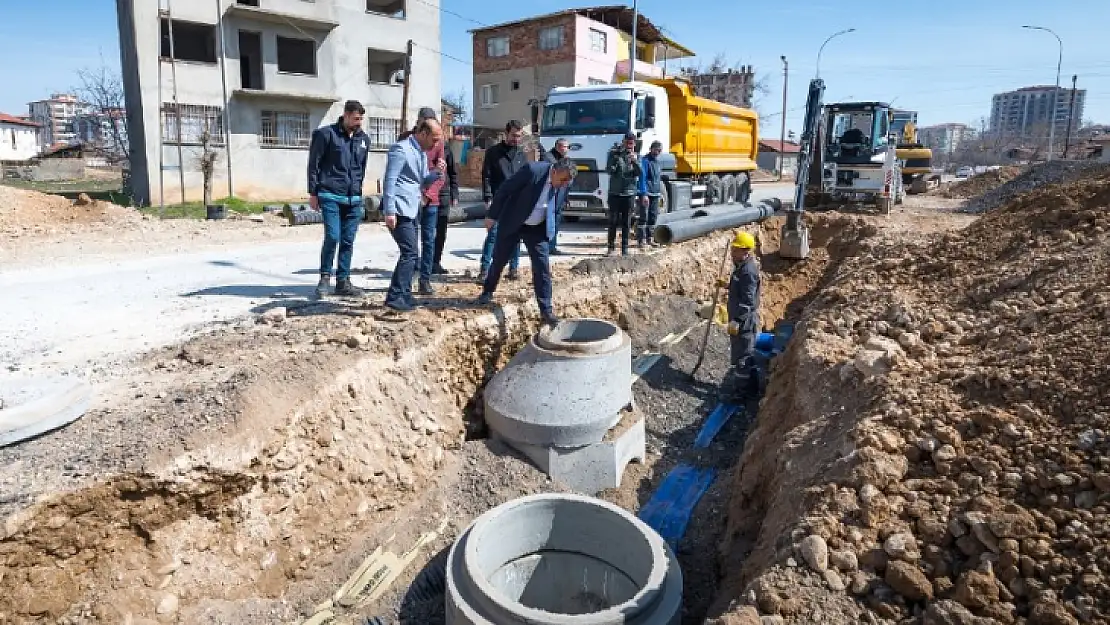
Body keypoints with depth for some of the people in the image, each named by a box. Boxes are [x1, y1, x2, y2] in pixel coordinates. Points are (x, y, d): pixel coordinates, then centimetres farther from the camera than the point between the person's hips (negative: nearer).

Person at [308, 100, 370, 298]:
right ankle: (325, 277, 8)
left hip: (354, 199, 5)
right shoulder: (326, 134, -4)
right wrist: (313, 193, -4)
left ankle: (343, 282, 15)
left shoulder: (363, 138, 11)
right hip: (331, 196, -5)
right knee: (332, 237, -11)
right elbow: (314, 164, -2)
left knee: (348, 241, 6)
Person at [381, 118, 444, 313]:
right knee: (410, 254, -13)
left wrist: (436, 172, 3)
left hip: (412, 210, 10)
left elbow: (422, 181, 23)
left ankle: (403, 295, 23)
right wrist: (389, 211, -22)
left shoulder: (422, 152, 16)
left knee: (409, 254, 13)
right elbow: (389, 180, -18)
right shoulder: (401, 149, -12)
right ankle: (395, 298, -8)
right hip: (399, 210, -10)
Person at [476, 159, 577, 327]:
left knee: (543, 268, -5)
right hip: (512, 224, -3)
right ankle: (487, 292, 36)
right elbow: (505, 190, -17)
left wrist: (550, 230, 9)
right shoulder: (533, 170, -24)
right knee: (499, 261, 11)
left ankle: (546, 310, 0)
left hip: (537, 229, 3)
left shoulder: (561, 182, -9)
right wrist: (492, 216, -13)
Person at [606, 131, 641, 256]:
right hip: (614, 192, -1)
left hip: (629, 193, 1)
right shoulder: (614, 153, 4)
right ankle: (611, 247, 9)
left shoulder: (635, 156, 9)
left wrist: (634, 161, -19)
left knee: (626, 222, 3)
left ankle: (625, 248, 8)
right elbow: (609, 170, -6)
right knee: (613, 221, 0)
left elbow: (640, 173, -4)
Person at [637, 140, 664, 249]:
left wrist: (660, 190, 20)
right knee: (643, 216, -8)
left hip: (656, 193, 8)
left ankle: (649, 238, 20)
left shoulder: (657, 160, 16)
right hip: (646, 193, -8)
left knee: (653, 216, 11)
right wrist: (644, 194, -22)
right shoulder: (645, 160, -8)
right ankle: (640, 240, -5)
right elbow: (642, 177, -15)